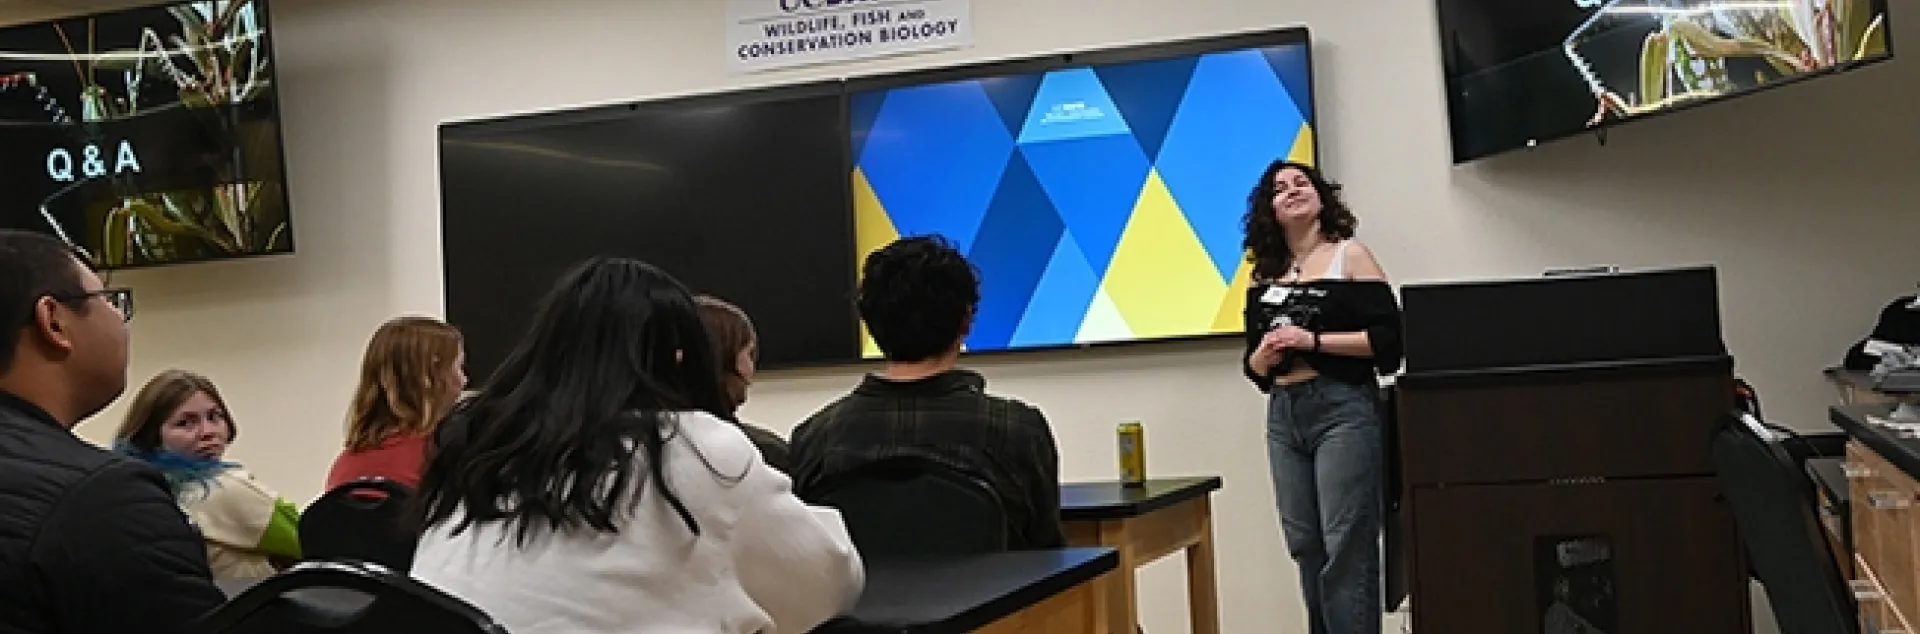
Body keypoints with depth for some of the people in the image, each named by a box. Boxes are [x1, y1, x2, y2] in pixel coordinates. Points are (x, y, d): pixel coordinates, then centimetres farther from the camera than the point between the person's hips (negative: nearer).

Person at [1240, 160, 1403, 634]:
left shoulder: (1350, 256, 1)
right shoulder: (1263, 276, 13)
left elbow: (1389, 338, -7)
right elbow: (1253, 365, 17)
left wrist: (1312, 340, -13)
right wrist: (1264, 353, -6)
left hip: (1342, 409, -5)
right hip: (1283, 416, 5)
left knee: (1346, 546, -7)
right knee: (1305, 547, 7)